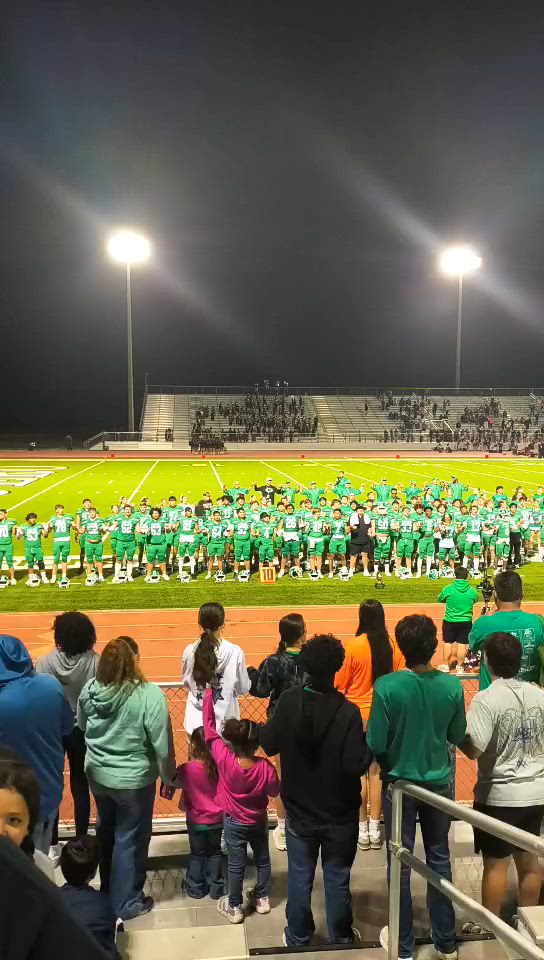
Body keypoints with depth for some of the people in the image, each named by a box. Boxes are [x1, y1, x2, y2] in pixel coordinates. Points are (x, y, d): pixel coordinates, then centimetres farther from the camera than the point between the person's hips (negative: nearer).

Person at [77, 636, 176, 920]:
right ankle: (126, 903, 31)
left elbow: (81, 726, 9)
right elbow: (162, 745, -21)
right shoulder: (149, 695, -28)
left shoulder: (89, 690, -11)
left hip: (97, 775, 6)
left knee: (106, 831, 27)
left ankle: (107, 889, 47)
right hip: (132, 781, -5)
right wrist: (169, 777, -5)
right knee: (130, 840, 14)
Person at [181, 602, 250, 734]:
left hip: (196, 722, 2)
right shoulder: (235, 652, -16)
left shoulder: (189, 651, -10)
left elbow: (185, 682, 6)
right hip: (225, 721, -2)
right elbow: (243, 689, -6)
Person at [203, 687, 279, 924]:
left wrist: (209, 692, -19)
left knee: (236, 865, 14)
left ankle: (234, 907, 29)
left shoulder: (224, 759, -31)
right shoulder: (266, 768, -28)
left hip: (234, 823, -1)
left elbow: (209, 727, -25)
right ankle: (262, 899, 39)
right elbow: (274, 791, -9)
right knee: (262, 859, 22)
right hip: (259, 822, 1)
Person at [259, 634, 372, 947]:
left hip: (299, 810, 2)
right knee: (337, 878, 17)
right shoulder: (348, 712, -25)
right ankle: (341, 937, 35)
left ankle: (298, 938, 35)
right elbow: (356, 765, -23)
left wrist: (262, 727, 15)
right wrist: (370, 742, -6)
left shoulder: (288, 701, -16)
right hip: (339, 814, -2)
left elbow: (269, 744, -5)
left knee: (300, 877, 18)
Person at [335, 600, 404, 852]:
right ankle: (375, 830, 19)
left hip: (357, 715, -2)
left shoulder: (352, 646, -15)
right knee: (376, 771, 13)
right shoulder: (393, 646, -9)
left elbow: (340, 684, -8)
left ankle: (362, 830, 17)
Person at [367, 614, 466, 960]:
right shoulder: (452, 686, -14)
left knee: (401, 865, 13)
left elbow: (376, 744, -17)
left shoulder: (387, 686, -23)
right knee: (439, 859, 19)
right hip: (439, 782, 2)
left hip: (400, 783, -2)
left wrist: (389, 762, 4)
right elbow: (458, 736, -1)